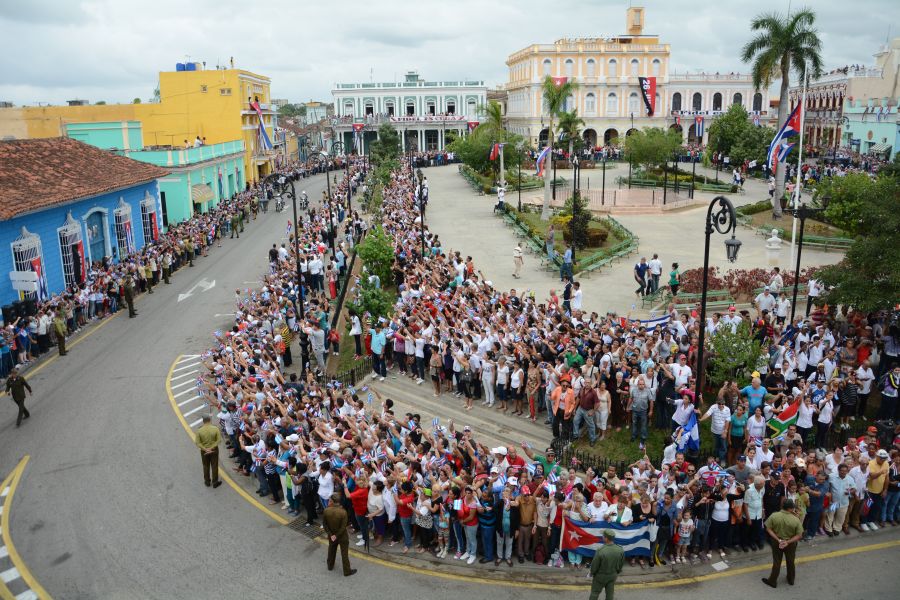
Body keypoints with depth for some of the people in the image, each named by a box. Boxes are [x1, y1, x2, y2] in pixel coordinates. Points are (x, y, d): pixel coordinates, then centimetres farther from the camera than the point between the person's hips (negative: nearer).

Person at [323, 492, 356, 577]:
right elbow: (343, 527, -23)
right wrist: (337, 535, -11)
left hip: (331, 535, 3)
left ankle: (330, 566, 47)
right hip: (342, 536, -3)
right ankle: (347, 571, 25)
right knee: (344, 553, 13)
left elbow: (324, 524, -10)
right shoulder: (343, 512, -28)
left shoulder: (326, 511, -20)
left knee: (331, 550, 27)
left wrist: (331, 534, -5)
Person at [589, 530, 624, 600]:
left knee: (595, 592, 19)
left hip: (600, 576, -3)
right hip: (612, 575, 3)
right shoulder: (620, 550, -21)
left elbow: (594, 565, -22)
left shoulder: (600, 551, -36)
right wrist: (617, 573, 15)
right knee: (610, 593, 23)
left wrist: (592, 574, -1)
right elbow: (621, 563, -4)